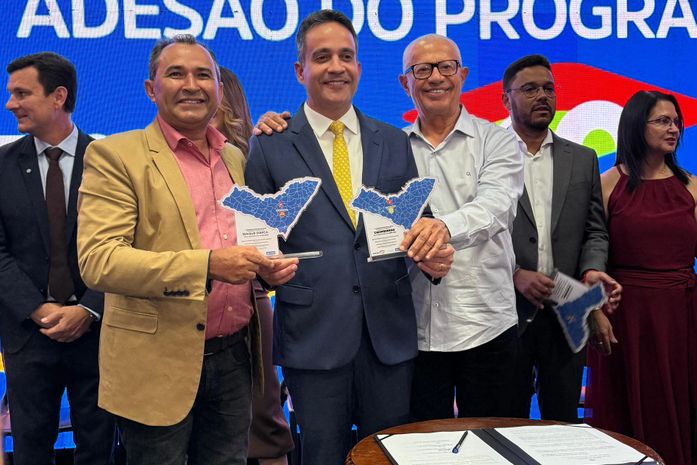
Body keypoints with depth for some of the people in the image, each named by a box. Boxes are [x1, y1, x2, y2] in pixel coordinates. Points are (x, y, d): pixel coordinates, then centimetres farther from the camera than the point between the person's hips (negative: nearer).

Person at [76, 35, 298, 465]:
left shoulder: (236, 157, 12)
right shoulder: (116, 156, -7)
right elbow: (97, 260, -17)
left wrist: (270, 263, -1)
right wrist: (207, 264, -27)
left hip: (234, 359, 5)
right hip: (160, 365, -5)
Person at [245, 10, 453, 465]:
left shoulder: (394, 142, 9)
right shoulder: (270, 146, 1)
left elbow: (414, 221, 12)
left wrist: (431, 252, -10)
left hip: (389, 329, 3)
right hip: (312, 330, -2)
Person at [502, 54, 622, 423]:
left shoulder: (583, 160, 11)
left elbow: (594, 231, 11)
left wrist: (591, 270, -8)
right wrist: (515, 274, -15)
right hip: (508, 311, -3)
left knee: (563, 421, 12)